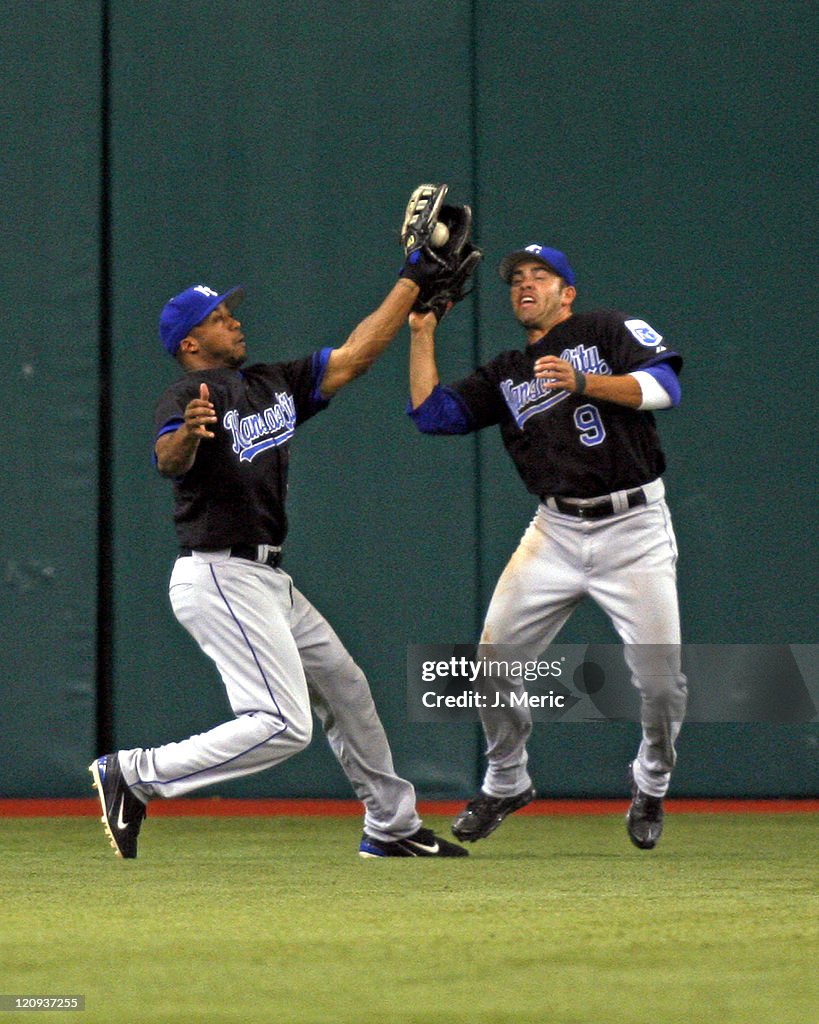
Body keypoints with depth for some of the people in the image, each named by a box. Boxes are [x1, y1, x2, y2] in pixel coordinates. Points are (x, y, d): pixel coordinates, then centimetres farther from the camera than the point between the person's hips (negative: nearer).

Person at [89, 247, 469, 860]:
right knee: (283, 726, -18)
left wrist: (413, 283, 15)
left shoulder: (276, 384, 14)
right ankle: (131, 775, -12)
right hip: (219, 576, -10)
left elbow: (355, 356, 16)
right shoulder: (188, 396, -12)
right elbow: (169, 461, -33)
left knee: (345, 688, 20)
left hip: (268, 581, 10)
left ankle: (392, 827, 34)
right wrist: (188, 432, -56)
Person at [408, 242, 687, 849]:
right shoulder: (505, 376, 17)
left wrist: (584, 382, -23)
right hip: (557, 531, 4)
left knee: (660, 679, -10)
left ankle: (651, 784, 18)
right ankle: (506, 784, 17)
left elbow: (664, 384, -12)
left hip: (634, 530, -4)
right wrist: (423, 333, 7)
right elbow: (432, 413, 9)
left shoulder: (611, 331, 3)